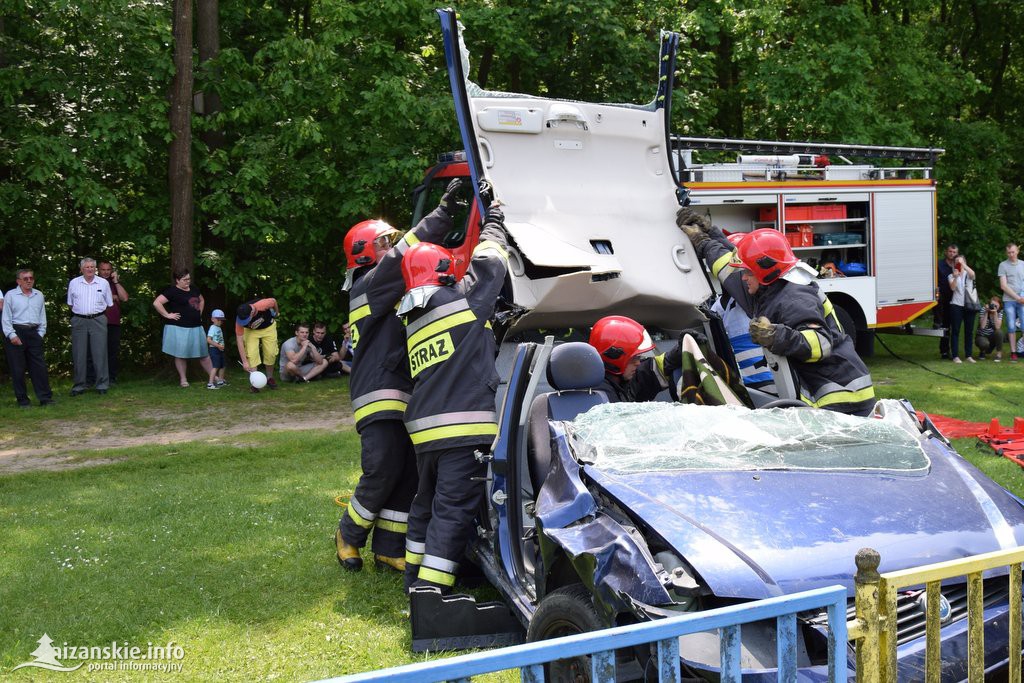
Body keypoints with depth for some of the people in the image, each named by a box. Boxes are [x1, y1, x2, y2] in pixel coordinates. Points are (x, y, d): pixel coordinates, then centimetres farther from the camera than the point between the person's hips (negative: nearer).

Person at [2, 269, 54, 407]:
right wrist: (12, 335, -11)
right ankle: (22, 400, 7)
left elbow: (42, 316, 15)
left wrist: (41, 333, 6)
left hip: (33, 333, 3)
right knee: (18, 369, 0)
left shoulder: (39, 295, 12)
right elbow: (6, 318, -3)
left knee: (39, 366, 0)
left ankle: (45, 398, 3)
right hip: (16, 333, -3)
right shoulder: (10, 295, 0)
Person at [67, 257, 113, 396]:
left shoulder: (103, 283, 5)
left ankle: (102, 385, 3)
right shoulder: (74, 283, 6)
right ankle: (79, 385, 9)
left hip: (98, 320, -1)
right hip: (79, 321, 1)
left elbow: (109, 304, 13)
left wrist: (97, 312, 10)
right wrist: (79, 312, 10)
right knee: (79, 355, 2)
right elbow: (70, 303, 15)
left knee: (100, 353, -3)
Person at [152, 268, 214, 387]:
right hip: (179, 328, -6)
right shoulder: (172, 291, -8)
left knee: (204, 354, 10)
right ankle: (183, 379, 8)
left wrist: (199, 313, 19)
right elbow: (156, 303, -16)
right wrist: (167, 315, -15)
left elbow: (201, 300, 32)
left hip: (196, 327, 6)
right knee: (180, 354, -1)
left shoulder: (194, 289, 13)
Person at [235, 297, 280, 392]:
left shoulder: (262, 305, -41)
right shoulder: (240, 320, -35)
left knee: (271, 353, -2)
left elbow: (274, 301, -17)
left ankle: (270, 378, 20)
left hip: (268, 327, 0)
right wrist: (244, 362, -28)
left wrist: (276, 314, 5)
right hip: (251, 331, 0)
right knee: (251, 354, -16)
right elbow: (239, 340, -27)